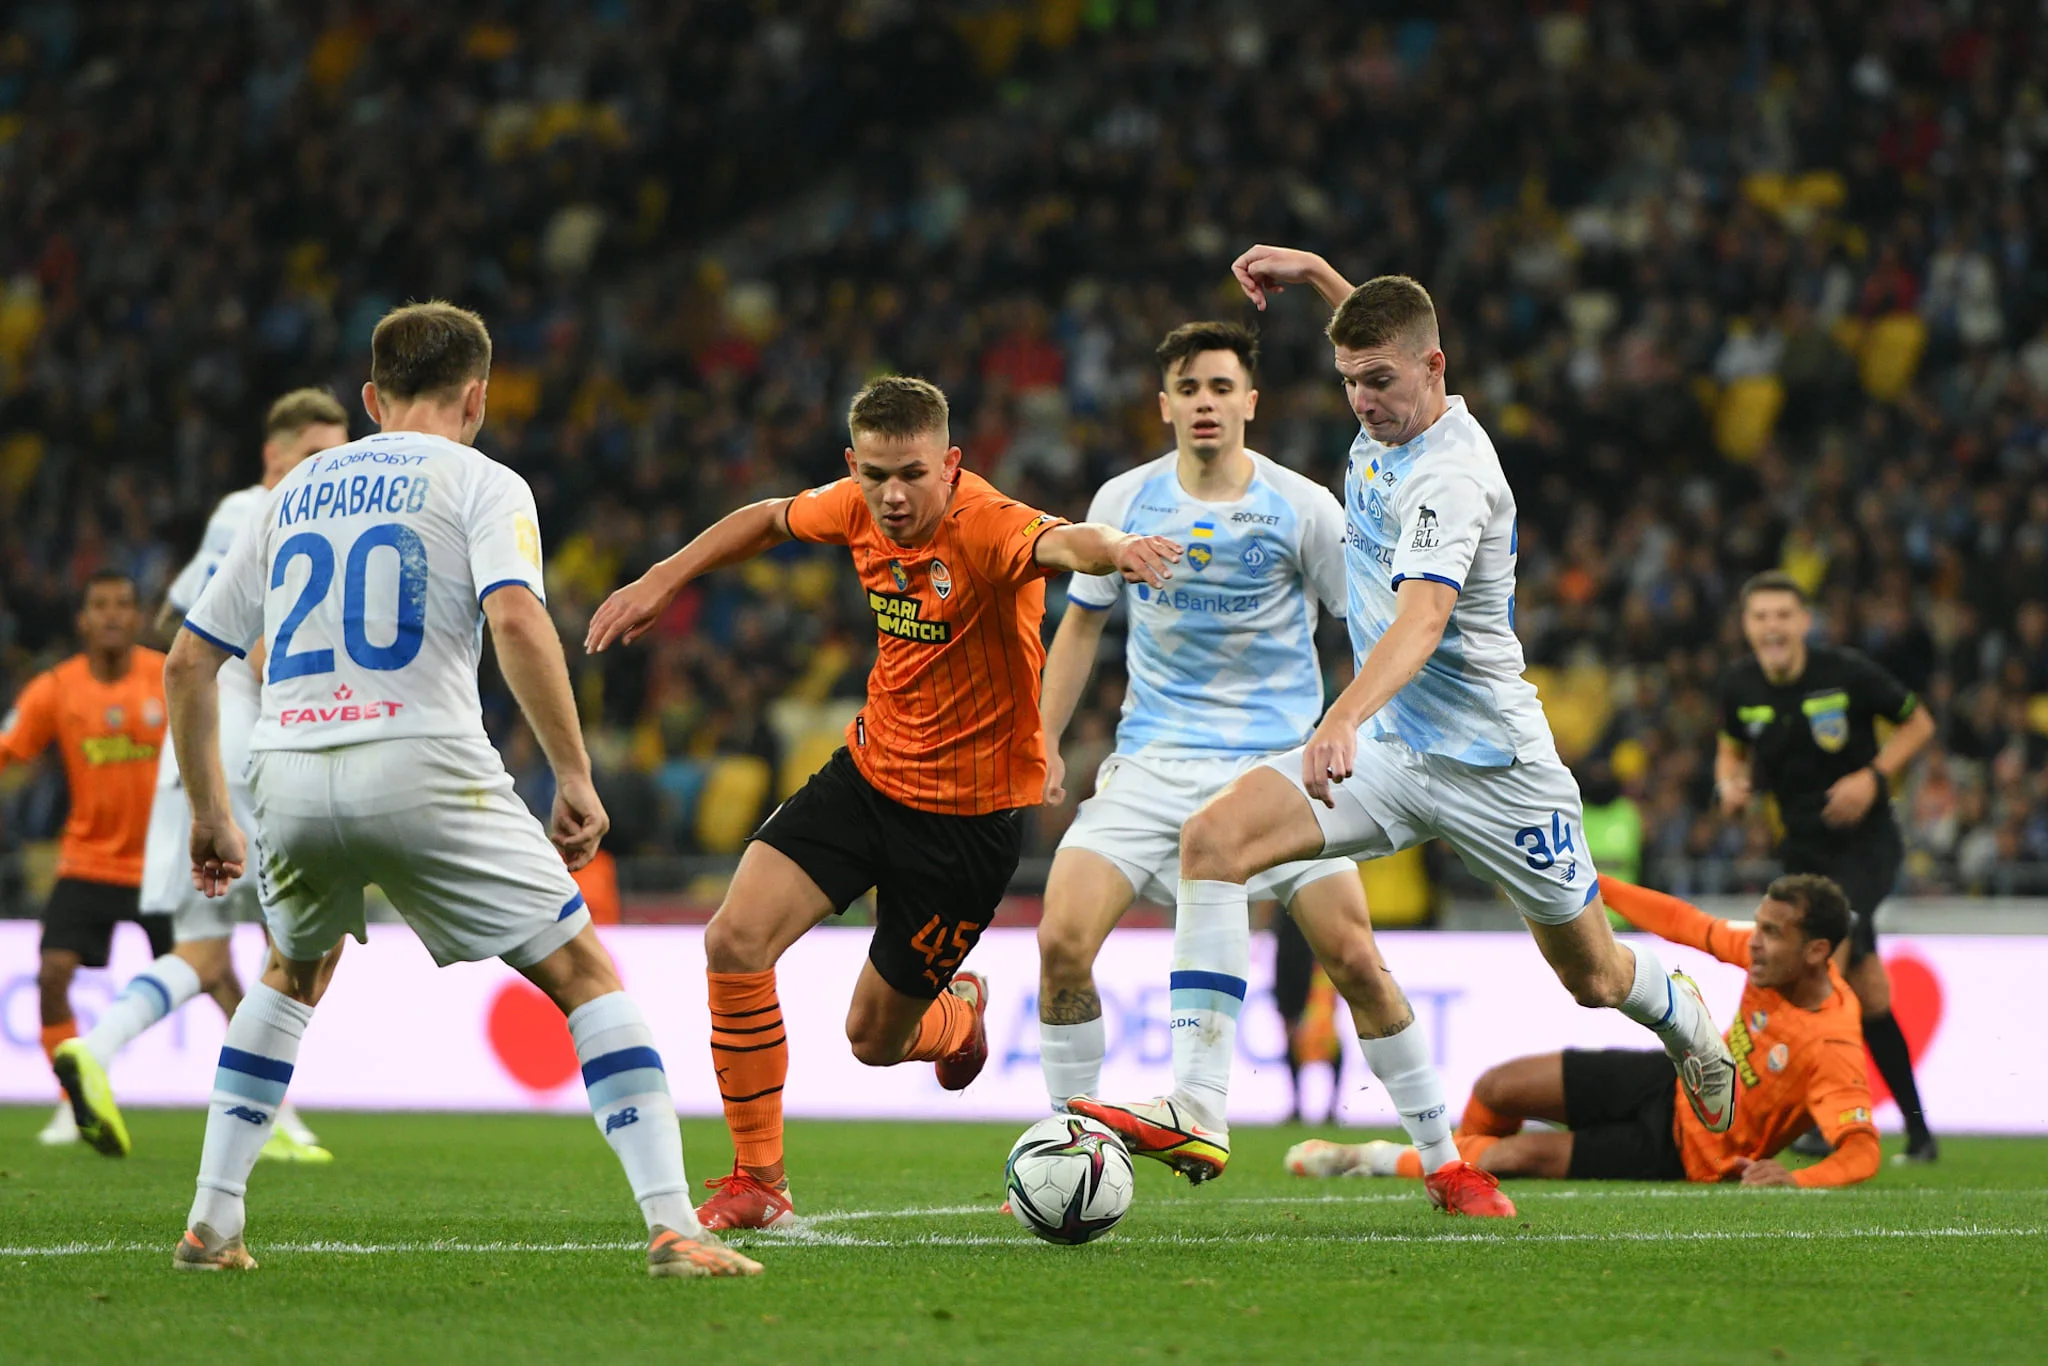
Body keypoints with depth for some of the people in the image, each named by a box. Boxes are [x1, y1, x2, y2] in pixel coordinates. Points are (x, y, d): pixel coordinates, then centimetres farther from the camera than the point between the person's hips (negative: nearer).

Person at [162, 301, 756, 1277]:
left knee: (293, 976, 31)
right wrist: (575, 776, -9)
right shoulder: (480, 482, 7)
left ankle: (211, 1224, 22)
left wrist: (208, 814, 30)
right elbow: (516, 620, -13)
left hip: (289, 775, 5)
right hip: (422, 766, -5)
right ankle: (673, 1227, -8)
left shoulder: (294, 492, 22)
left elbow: (188, 662, 22)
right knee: (585, 975, 4)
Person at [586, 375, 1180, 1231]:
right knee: (735, 941, -13)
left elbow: (1060, 543, -50)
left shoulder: (986, 526, -26)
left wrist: (1113, 548, -72)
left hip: (969, 813, -5)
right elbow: (771, 519, 17)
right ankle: (759, 1182, 1)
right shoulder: (860, 509, -6)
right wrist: (661, 581, 13)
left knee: (875, 1039, 5)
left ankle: (959, 1014, 45)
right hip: (869, 769, 5)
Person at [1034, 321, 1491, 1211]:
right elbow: (1081, 624, 16)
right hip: (1153, 761, 2)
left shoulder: (1302, 509, -5)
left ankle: (1448, 1164, 3)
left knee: (1354, 960, -11)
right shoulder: (1126, 501, 2)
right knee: (1061, 942, -15)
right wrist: (1044, 744, 11)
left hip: (1277, 759, -2)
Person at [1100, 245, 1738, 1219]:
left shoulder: (1449, 478, -24)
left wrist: (1345, 718, -56)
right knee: (1214, 837, -19)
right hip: (1384, 750, 7)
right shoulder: (1389, 426, 1)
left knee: (1592, 976, 10)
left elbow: (1421, 619, -42)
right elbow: (1383, 333, 28)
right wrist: (1313, 272, 19)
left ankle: (1683, 1016, 49)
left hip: (1490, 762, -7)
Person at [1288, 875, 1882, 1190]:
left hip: (1681, 1151, -6)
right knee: (1498, 1087, -1)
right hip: (1675, 1079, 6)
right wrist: (1588, 881, 2)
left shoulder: (1833, 1049, -33)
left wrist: (1794, 1178, -54)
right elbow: (1687, 925, 0)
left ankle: (1380, 1161, 9)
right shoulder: (1772, 959, -13)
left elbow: (1862, 1153, -37)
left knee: (1524, 1153, -15)